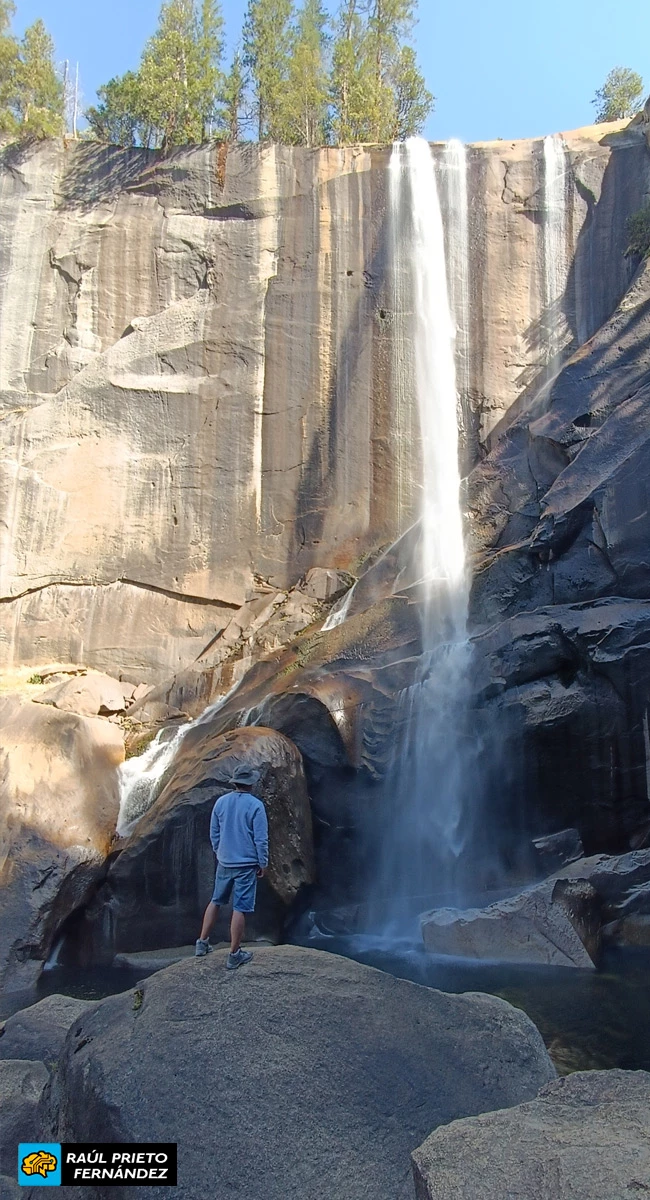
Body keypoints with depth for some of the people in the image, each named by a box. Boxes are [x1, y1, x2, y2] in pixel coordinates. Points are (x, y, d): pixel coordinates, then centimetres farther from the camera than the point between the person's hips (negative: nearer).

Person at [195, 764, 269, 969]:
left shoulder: (221, 802, 1)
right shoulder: (256, 805, -14)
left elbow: (214, 833, 10)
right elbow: (261, 839, -12)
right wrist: (263, 864, -1)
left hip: (224, 862, 5)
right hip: (246, 864, -5)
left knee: (216, 901, 20)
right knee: (240, 909, 1)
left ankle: (202, 943, 26)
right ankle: (234, 955, 8)